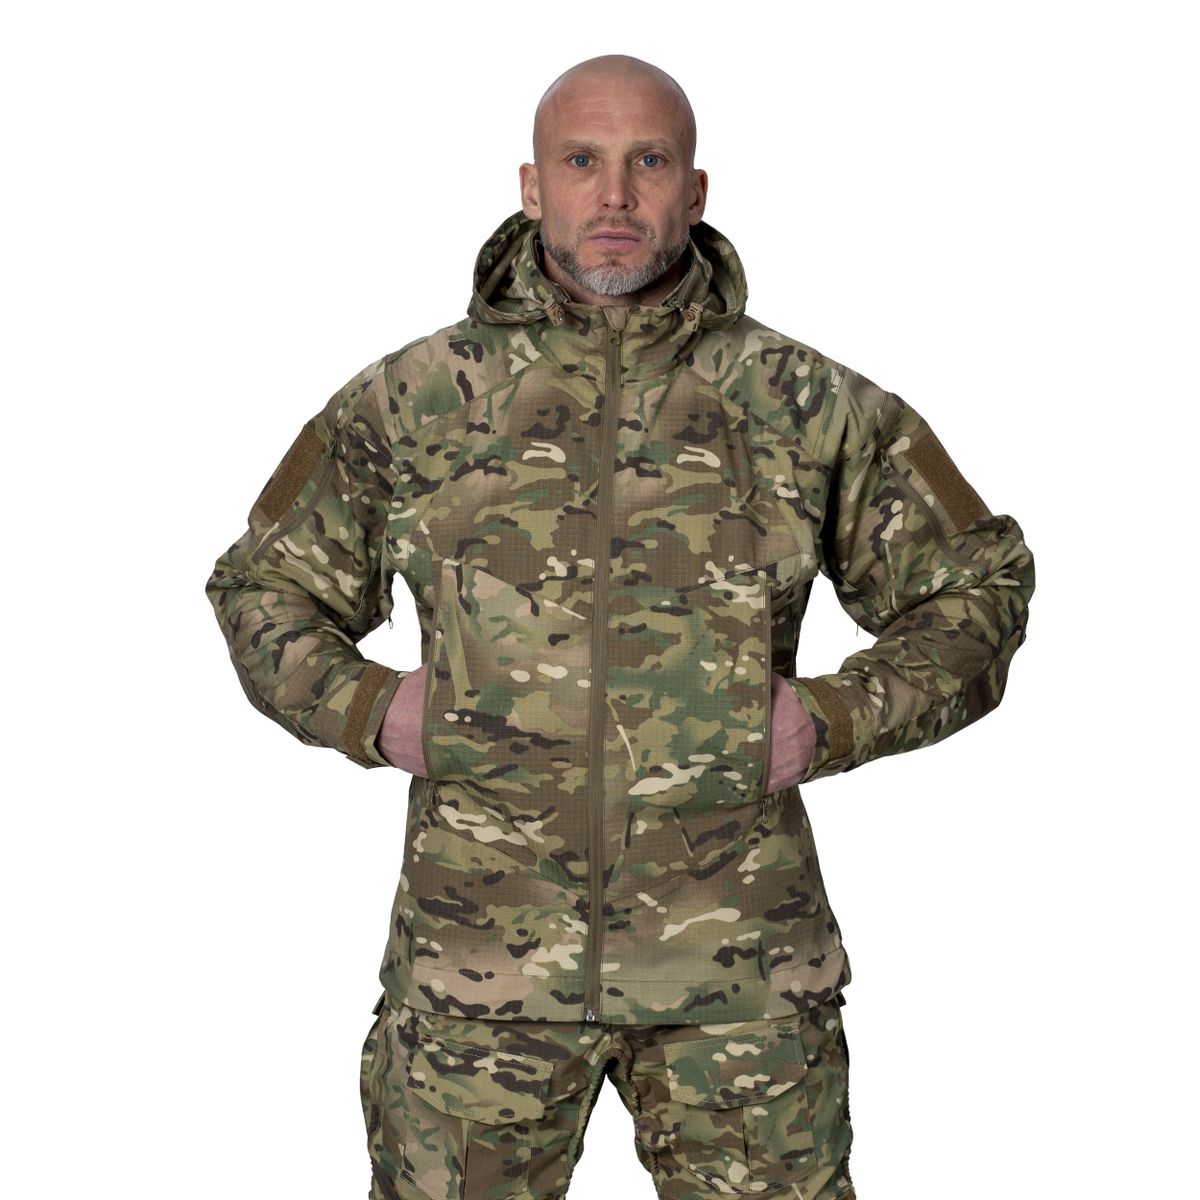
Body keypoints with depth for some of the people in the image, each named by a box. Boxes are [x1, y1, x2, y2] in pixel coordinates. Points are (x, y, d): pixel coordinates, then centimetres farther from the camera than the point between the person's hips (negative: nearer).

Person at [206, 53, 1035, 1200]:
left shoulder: (811, 408, 2)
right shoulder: (410, 403, 3)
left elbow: (975, 588, 11)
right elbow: (263, 586, 15)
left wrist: (835, 718, -4)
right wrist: (364, 709, -3)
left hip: (741, 967, 0)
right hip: (481, 954, 0)